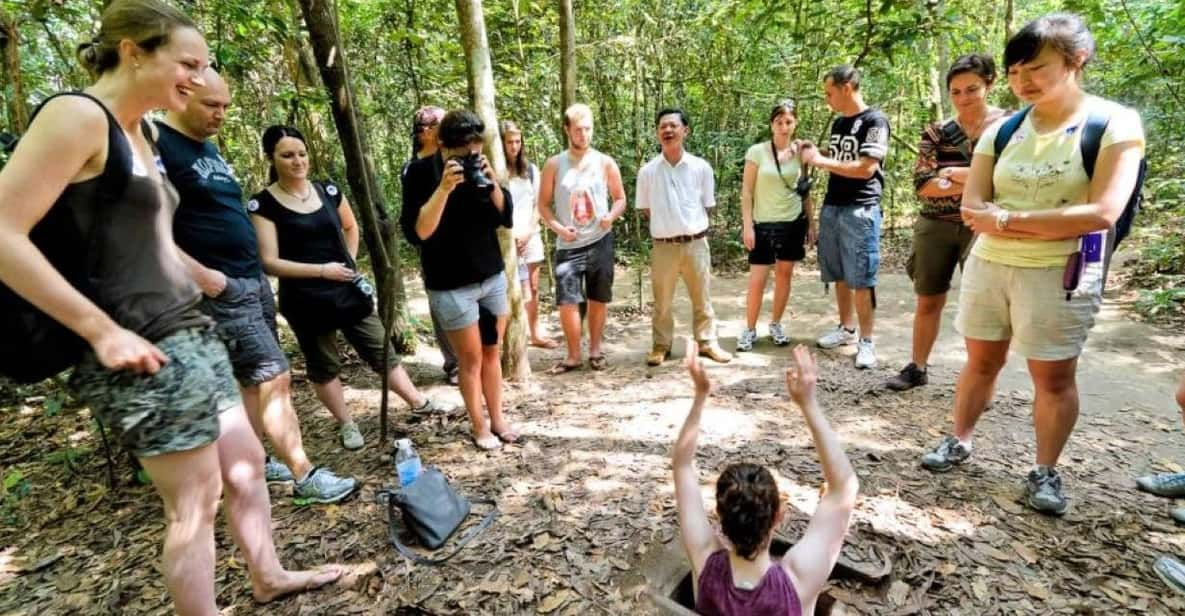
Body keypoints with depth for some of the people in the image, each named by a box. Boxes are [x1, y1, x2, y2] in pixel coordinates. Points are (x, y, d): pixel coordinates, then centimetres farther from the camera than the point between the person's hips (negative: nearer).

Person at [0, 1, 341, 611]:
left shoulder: (135, 132, 15)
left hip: (191, 335, 9)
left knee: (246, 464, 19)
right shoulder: (77, 115, -12)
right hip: (143, 353, -9)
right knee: (195, 501, 3)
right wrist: (104, 331, -20)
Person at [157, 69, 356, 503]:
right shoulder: (156, 146, -11)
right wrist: (201, 275, -21)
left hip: (254, 280, 9)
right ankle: (305, 476, 0)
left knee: (253, 380, 13)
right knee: (274, 377, -9)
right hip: (221, 290, -9)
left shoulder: (209, 147, 17)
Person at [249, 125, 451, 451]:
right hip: (305, 301, -3)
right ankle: (346, 425, 26)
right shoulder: (263, 204, -10)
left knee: (381, 350, 11)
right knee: (323, 366, 11)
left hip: (348, 291, 4)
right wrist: (322, 270, -20)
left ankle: (418, 402, 22)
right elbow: (269, 262, -14)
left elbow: (351, 227, 21)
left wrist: (351, 262, 9)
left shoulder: (328, 190, 2)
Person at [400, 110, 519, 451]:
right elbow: (416, 232, -20)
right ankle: (479, 426, 22)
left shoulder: (479, 167, 2)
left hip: (493, 276, 5)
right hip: (451, 286, -5)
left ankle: (498, 418, 28)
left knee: (493, 353, 13)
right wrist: (444, 189, -29)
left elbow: (506, 218, 0)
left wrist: (491, 183, -15)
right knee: (471, 358, 5)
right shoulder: (420, 172, -11)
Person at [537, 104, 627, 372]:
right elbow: (543, 204, 3)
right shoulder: (553, 165, 1)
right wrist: (558, 228, -14)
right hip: (568, 245, 0)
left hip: (600, 241, 1)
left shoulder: (606, 163, 2)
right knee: (566, 302, -5)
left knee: (599, 299, 8)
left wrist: (611, 216, -14)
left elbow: (620, 198, 8)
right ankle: (573, 355, 12)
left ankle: (595, 350, 25)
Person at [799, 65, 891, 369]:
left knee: (861, 278, -4)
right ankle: (846, 329, 24)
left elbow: (866, 169, -17)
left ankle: (866, 341, 4)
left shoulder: (875, 120, -8)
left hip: (860, 210, -7)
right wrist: (814, 155, 6)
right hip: (831, 207, 7)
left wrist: (820, 161, -12)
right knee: (839, 275, 11)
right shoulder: (838, 123, 16)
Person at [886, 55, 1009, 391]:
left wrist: (961, 174, -15)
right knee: (928, 301, 11)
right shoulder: (936, 132, 3)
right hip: (935, 227, 2)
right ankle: (917, 367, 24)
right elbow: (923, 184, -9)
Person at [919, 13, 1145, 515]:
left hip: (1061, 274, -3)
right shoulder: (1002, 130, 5)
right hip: (987, 265, 4)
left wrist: (1007, 218, -14)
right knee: (981, 362, 14)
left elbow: (1102, 213, -17)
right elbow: (971, 208, -2)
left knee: (1054, 378, 6)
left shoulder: (1114, 124, -6)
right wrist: (1048, 225, -15)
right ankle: (959, 442, 29)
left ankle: (1045, 472, 22)